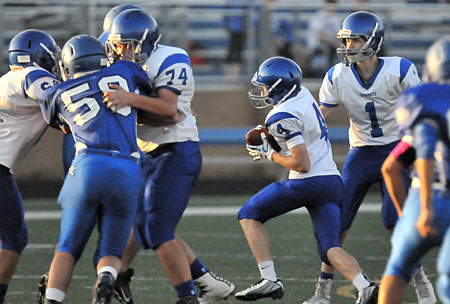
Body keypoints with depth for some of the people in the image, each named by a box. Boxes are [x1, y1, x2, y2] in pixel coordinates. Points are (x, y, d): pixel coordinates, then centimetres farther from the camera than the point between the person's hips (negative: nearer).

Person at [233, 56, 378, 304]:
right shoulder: (303, 95, 11)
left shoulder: (283, 118, -15)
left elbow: (302, 163, -19)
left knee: (249, 215, 8)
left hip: (308, 182, -8)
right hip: (333, 181, 8)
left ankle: (269, 279, -1)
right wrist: (266, 137, 17)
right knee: (330, 249, 4)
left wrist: (270, 154, -5)